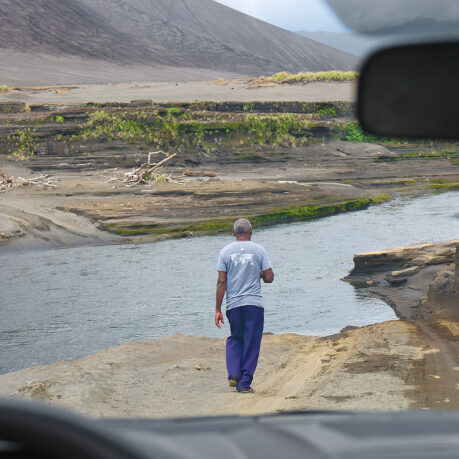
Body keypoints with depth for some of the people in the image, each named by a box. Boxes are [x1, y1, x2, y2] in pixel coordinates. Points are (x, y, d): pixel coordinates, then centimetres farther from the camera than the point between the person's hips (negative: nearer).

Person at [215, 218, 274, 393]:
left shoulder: (225, 251, 3)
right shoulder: (259, 251, 1)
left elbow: (221, 282, -1)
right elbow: (269, 278, -1)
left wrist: (218, 309, 2)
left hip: (233, 304, 2)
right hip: (254, 303, -2)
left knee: (235, 339, 18)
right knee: (251, 343, 5)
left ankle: (233, 375, 1)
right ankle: (244, 382, 3)